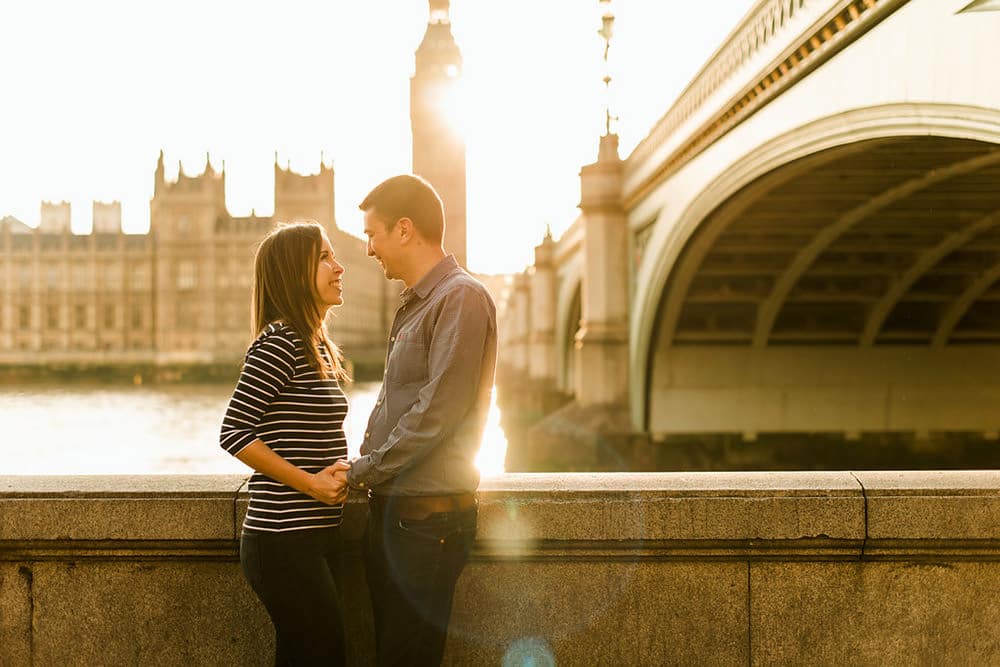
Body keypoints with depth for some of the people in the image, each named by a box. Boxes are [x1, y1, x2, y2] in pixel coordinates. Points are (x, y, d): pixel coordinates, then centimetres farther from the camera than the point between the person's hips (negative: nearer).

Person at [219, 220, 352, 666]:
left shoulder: (317, 346, 15)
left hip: (320, 536, 9)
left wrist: (340, 472, 3)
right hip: (287, 541, -9)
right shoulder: (279, 342, -12)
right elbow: (234, 433, -16)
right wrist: (311, 483, -16)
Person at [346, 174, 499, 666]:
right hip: (391, 508, 9)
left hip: (426, 514, -9)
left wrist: (363, 472, -11)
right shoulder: (414, 304, 17)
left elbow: (437, 413, -20)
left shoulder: (461, 299, -13)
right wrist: (364, 468, 8)